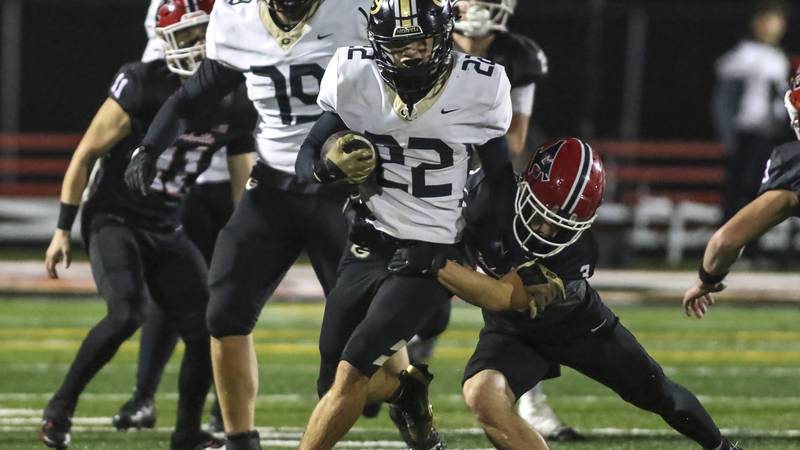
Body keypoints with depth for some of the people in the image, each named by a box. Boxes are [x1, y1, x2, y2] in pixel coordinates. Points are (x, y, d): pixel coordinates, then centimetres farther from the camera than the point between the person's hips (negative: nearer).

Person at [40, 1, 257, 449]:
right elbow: (86, 155, -10)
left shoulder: (237, 106, -3)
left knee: (207, 329, -4)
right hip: (114, 219, -5)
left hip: (167, 228, 5)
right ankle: (62, 405, -9)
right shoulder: (143, 86, -18)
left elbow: (244, 184, 7)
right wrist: (63, 230, -9)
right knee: (128, 313, -27)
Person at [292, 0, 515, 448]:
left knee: (352, 372, -17)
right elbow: (306, 160, 0)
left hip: (436, 254, -4)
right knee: (334, 383, 7)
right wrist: (331, 166, -24)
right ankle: (408, 390, 38)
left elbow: (500, 177, 1)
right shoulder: (356, 78, -8)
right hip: (372, 244, 4)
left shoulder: (477, 87, -13)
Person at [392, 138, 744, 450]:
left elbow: (505, 297, -44)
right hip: (512, 332, 1)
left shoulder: (578, 253, -38)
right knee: (483, 398, -30)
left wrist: (435, 266, -49)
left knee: (659, 395, 15)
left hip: (576, 324, -1)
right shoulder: (490, 196, -32)